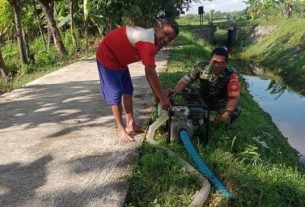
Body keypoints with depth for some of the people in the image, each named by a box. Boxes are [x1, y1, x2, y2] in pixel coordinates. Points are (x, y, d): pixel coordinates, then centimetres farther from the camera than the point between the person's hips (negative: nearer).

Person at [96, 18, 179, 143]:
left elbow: (149, 72, 2)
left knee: (128, 90, 12)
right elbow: (152, 73, -31)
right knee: (115, 94, -6)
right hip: (107, 56, -10)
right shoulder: (148, 41, -32)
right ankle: (121, 129, 5)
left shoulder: (153, 40, -2)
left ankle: (130, 125, 21)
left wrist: (156, 93, 1)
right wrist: (163, 98, -24)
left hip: (119, 59, 10)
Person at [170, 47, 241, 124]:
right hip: (203, 99, 3)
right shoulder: (201, 67, -18)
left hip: (221, 102, -2)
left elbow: (233, 97, -24)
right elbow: (185, 81, -15)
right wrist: (175, 91, -35)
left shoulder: (231, 75, -24)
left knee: (233, 113, -29)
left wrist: (227, 112, -42)